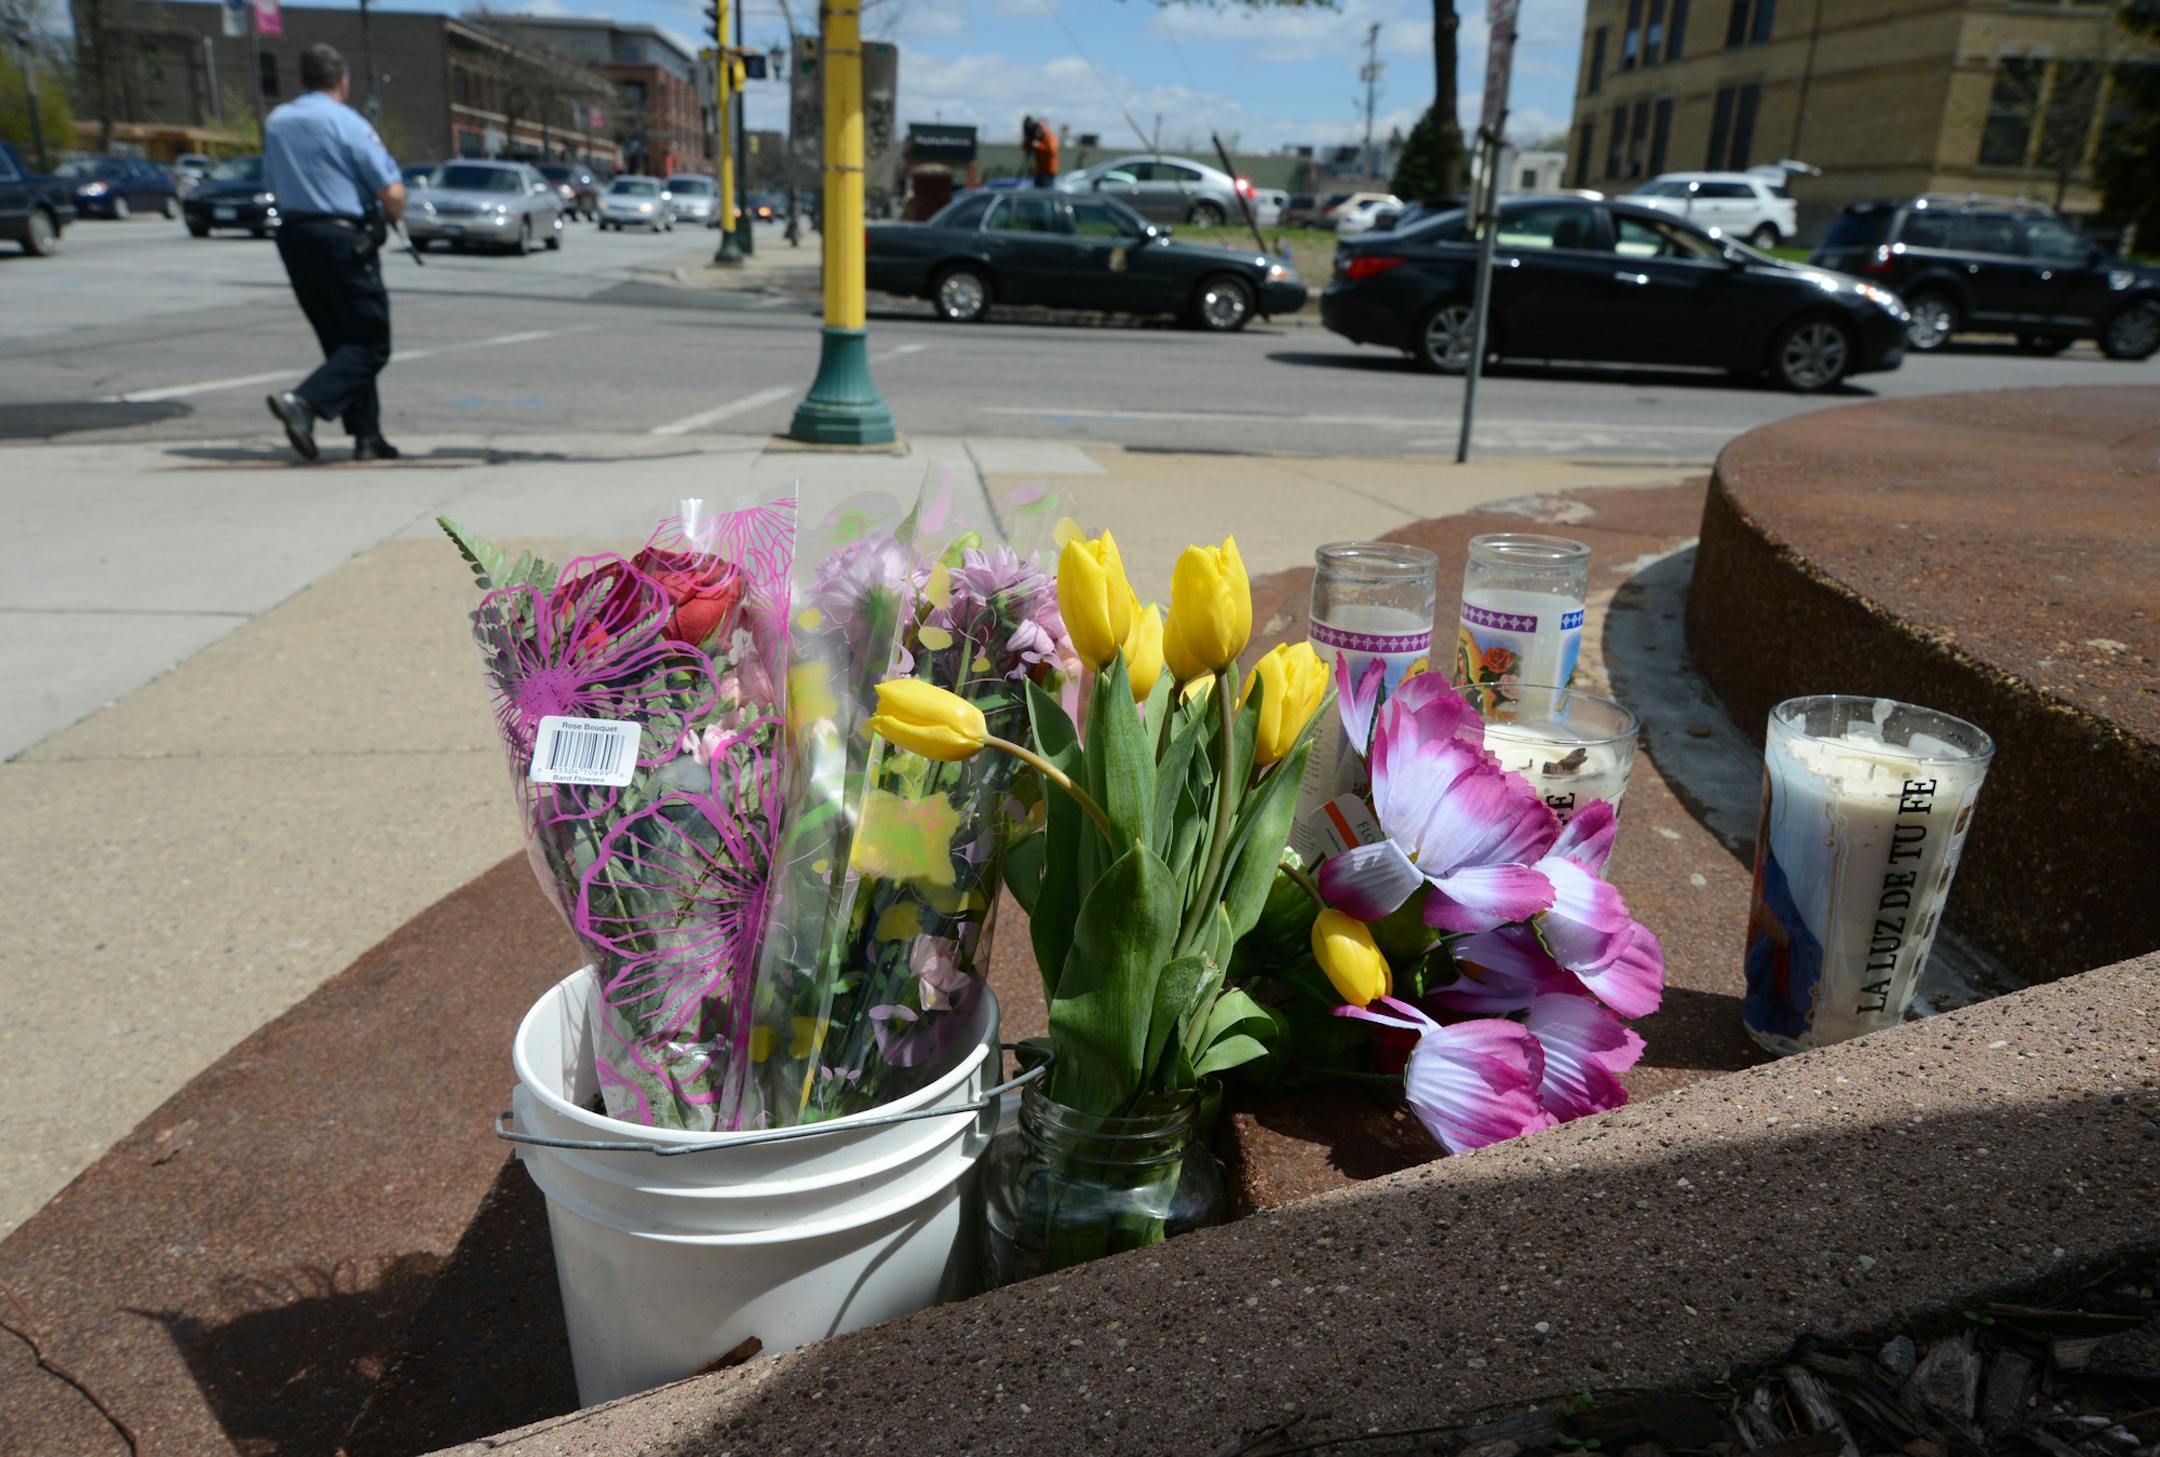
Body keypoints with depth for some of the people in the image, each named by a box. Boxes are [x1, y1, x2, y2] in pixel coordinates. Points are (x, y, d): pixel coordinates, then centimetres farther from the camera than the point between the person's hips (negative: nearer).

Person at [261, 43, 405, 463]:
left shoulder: (276, 121, 12)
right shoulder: (347, 123, -9)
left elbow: (272, 185, 17)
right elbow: (393, 193, -13)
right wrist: (391, 216, 8)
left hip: (292, 236, 7)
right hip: (342, 238, -7)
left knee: (340, 340, 15)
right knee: (371, 344, -2)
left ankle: (367, 437, 13)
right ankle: (304, 401, -21)